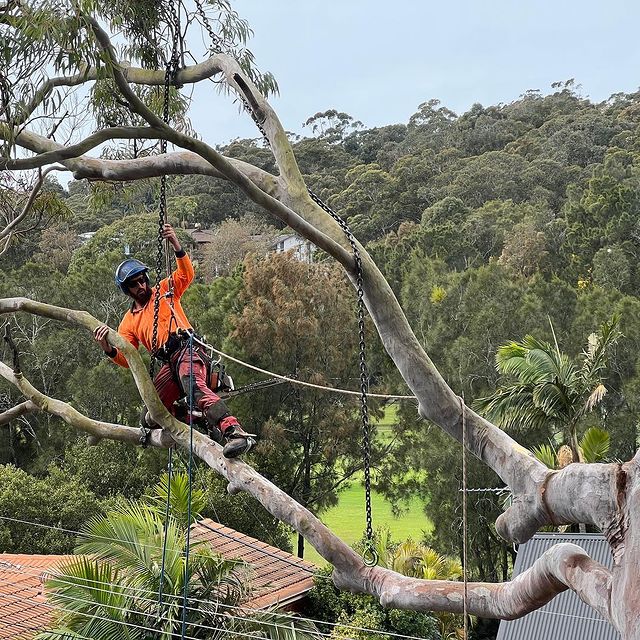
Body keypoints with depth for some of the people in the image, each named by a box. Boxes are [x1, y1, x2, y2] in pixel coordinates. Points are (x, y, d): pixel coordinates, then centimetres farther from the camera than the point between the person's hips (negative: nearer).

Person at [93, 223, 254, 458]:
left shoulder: (165, 290, 18)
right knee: (152, 420, -6)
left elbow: (186, 274, -1)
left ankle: (235, 432, -57)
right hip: (168, 363, 6)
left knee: (194, 386, -38)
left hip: (186, 349, -6)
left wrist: (176, 246, -17)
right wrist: (108, 349, -7)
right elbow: (127, 359, 15)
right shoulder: (129, 322, 26)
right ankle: (211, 426, 5)